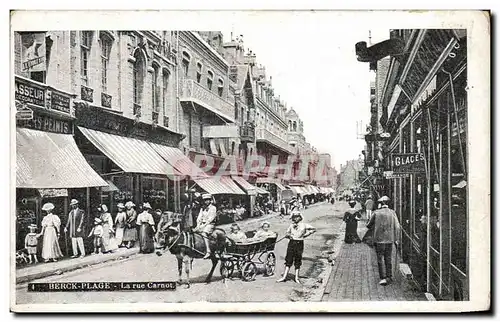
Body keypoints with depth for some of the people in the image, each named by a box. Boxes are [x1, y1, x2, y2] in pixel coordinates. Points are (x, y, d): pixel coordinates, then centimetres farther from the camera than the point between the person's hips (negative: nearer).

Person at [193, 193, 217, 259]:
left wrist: (204, 225, -18)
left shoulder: (213, 208, -1)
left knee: (204, 234, -32)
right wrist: (198, 225, -3)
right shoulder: (202, 208, 20)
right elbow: (199, 218, 14)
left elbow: (210, 219, -10)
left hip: (210, 225, -7)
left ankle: (208, 251, -37)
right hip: (202, 225, 7)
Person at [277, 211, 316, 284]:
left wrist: (306, 234, 1)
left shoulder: (304, 225, 4)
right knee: (288, 260, 0)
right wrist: (288, 235, -7)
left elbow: (314, 229, 9)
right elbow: (286, 234, 16)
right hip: (291, 243, 2)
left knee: (298, 262, 2)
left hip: (299, 243, -2)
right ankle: (284, 277, 0)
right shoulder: (291, 226, 12)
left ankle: (297, 278, 9)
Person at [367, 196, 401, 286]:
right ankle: (389, 277, 20)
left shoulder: (376, 213, -6)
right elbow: (397, 227, -2)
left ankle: (383, 278, -5)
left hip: (379, 240, -3)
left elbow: (369, 225, 3)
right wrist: (396, 240, 5)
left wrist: (368, 225, 26)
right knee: (388, 259, 14)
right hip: (389, 240, 3)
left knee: (380, 259, 1)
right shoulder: (392, 213, 0)